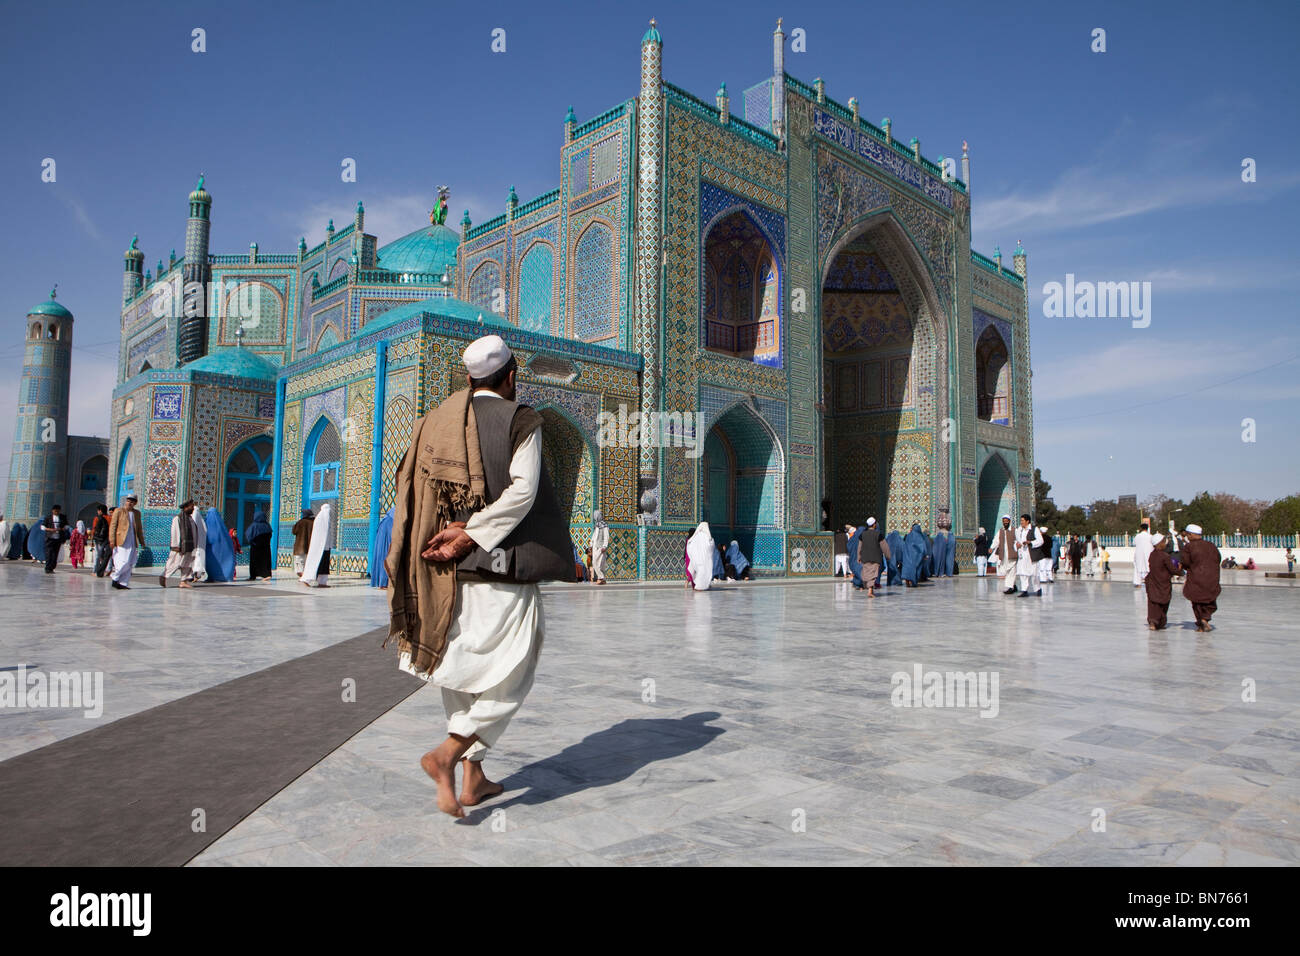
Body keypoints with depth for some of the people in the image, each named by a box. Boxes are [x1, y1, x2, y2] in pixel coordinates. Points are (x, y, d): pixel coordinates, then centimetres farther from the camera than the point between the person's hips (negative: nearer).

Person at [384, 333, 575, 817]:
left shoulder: (434, 422, 11)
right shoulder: (519, 420, -6)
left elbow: (412, 491, 4)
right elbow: (521, 492, -17)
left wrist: (459, 530, -5)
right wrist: (472, 535, -16)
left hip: (446, 568, 6)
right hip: (500, 565, -6)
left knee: (462, 670, 15)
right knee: (508, 671, 5)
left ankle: (474, 778, 21)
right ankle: (447, 755, -10)